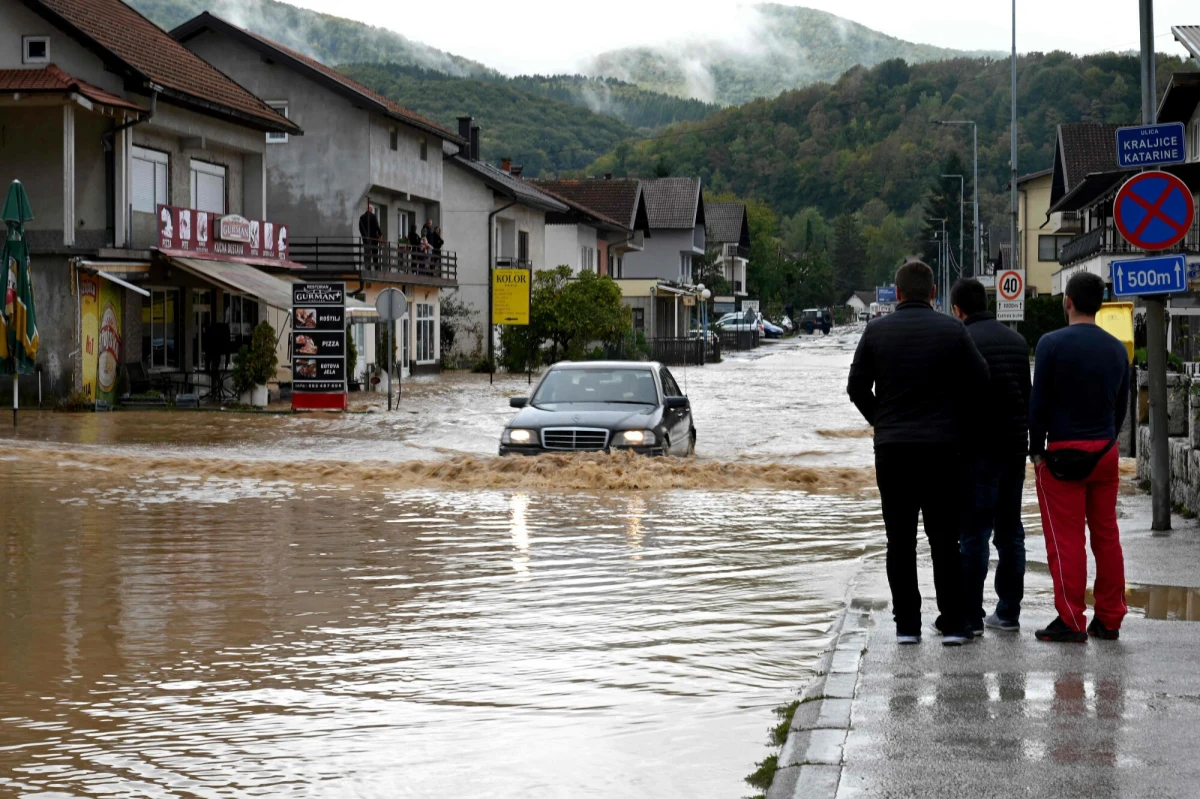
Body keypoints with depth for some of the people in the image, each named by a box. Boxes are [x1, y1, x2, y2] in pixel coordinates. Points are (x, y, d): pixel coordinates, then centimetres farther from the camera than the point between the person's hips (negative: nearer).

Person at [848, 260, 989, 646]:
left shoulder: (877, 331, 0)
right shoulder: (952, 330, -3)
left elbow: (857, 387, 2)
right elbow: (980, 382, 0)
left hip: (891, 448, 1)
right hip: (942, 446, -1)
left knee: (900, 541, 6)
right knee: (944, 537, 4)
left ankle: (906, 624, 6)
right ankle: (953, 622, 2)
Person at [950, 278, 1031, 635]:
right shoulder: (1016, 340, 13)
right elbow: (1028, 394, 17)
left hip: (979, 446, -7)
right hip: (1015, 445, 7)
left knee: (974, 532, -5)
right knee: (1010, 529, 11)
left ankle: (970, 616, -5)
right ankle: (1008, 612, 14)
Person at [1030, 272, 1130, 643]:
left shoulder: (1053, 344, -9)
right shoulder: (1117, 348, 8)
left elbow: (1039, 403, -9)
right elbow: (1122, 404, 12)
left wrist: (1036, 449, -1)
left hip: (1064, 454, -5)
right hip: (1106, 453, 5)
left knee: (1066, 540, -3)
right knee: (1107, 536, 10)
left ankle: (1071, 622, -3)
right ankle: (1109, 620, 13)